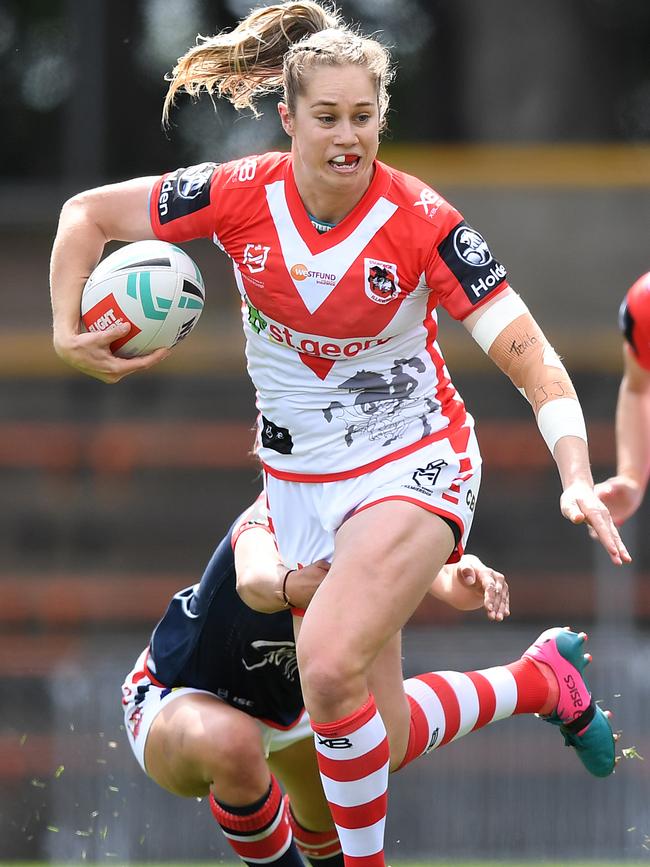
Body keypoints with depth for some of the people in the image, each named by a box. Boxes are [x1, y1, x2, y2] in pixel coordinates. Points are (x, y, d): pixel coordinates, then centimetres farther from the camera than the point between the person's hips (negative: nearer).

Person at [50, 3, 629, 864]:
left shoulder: (423, 222, -18)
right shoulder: (240, 196, -11)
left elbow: (531, 359, -19)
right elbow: (88, 213, 2)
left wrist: (576, 476, -32)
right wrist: (68, 332, -10)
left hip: (414, 464, -4)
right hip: (301, 480, 4)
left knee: (328, 667, -29)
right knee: (385, 737, 4)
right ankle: (546, 676, 30)